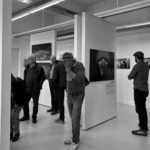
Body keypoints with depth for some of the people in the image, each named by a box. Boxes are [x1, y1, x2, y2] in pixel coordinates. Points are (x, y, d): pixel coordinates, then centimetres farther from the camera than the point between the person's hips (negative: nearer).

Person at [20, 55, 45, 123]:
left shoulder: (39, 68, -8)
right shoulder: (27, 68, 9)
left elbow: (43, 77, -5)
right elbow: (25, 77, 17)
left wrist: (39, 85, -12)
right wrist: (24, 84, 6)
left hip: (35, 89, -5)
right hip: (27, 88, 5)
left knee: (35, 103, 6)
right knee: (25, 102, 11)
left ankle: (34, 117, 20)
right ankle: (26, 116, 28)